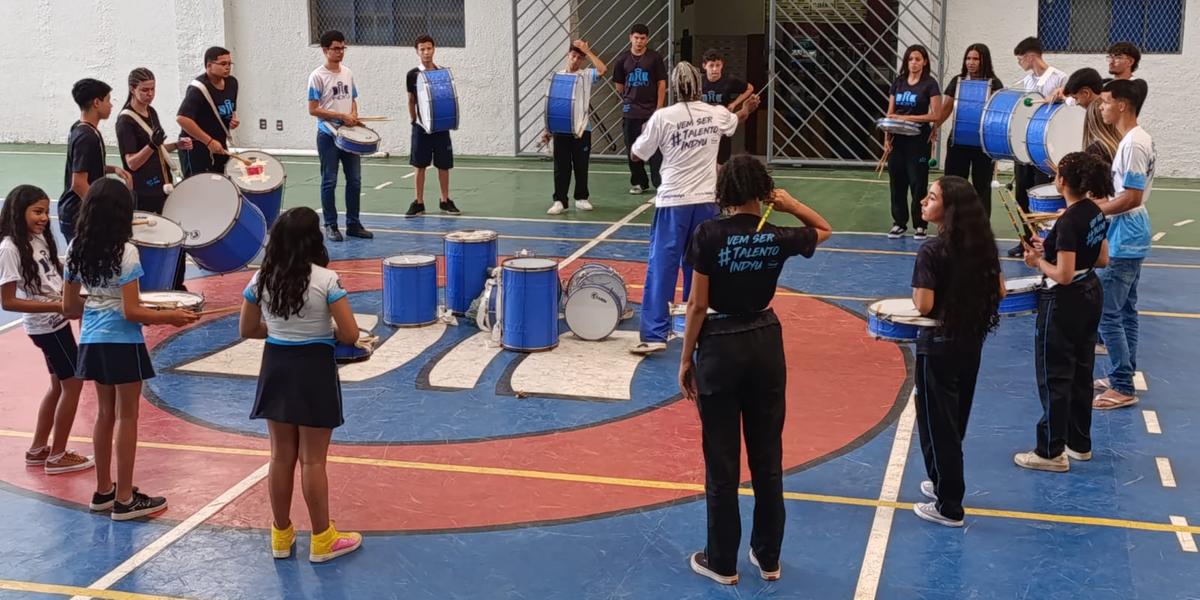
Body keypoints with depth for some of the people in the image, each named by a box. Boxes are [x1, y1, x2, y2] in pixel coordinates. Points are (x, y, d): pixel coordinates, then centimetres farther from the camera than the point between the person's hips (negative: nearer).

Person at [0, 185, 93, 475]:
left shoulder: (40, 238, 5)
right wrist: (56, 306, -25)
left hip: (56, 321, 9)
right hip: (45, 325, -9)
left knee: (59, 384, 17)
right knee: (73, 383, -1)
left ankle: (37, 450, 28)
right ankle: (57, 456, 10)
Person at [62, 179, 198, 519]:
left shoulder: (76, 250, 1)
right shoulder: (125, 252, -18)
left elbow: (69, 307, 6)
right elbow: (130, 311, -19)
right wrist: (170, 317, -8)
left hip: (92, 341, 7)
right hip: (122, 344, -6)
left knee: (105, 414, 18)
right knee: (126, 417, 4)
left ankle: (103, 491, 28)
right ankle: (125, 500, 11)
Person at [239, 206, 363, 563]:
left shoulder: (261, 280, -3)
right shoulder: (325, 280, -16)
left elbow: (247, 329, 6)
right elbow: (350, 335, -15)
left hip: (276, 368, 4)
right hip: (314, 369, -4)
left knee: (281, 456, 14)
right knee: (312, 460, 5)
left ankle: (281, 536, 26)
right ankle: (322, 540, 17)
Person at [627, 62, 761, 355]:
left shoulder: (662, 117, -9)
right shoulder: (716, 114, 3)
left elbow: (636, 154, 1)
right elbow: (736, 120, 28)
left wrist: (647, 132, 19)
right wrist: (748, 108, 50)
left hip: (673, 202, -4)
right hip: (706, 201, 4)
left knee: (661, 267, -2)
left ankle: (654, 334, -7)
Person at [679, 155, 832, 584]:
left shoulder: (709, 235, -14)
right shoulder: (779, 237, -5)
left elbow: (698, 305, -12)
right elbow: (825, 230, 17)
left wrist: (686, 360, -2)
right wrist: (790, 205, 0)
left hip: (720, 347, -3)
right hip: (765, 345, 3)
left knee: (722, 462, 6)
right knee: (768, 457, 13)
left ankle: (722, 563, 17)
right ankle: (768, 558, 24)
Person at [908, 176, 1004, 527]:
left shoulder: (931, 252, -20)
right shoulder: (983, 244, 0)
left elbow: (923, 306, -23)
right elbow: (999, 292, 6)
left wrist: (920, 292, -2)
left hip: (939, 346, -7)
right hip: (972, 342, 7)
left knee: (937, 423, 4)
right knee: (956, 420, 21)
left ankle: (948, 507, 11)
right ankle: (944, 484, 35)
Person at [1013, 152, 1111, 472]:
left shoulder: (1068, 221, -24)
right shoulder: (1095, 213, 2)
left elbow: (1064, 275, -26)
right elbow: (1102, 259, 12)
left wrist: (1039, 261, -9)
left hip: (1064, 302, -9)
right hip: (1091, 295, 9)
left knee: (1054, 377, 2)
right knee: (1081, 373, 19)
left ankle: (1052, 452, 9)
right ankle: (1079, 443, 30)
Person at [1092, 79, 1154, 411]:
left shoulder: (1133, 144, -21)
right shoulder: (1140, 138, 11)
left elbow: (1131, 198, -24)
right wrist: (1100, 203, 13)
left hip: (1123, 242, -11)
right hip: (1132, 239, 11)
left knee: (1107, 315, -7)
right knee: (1125, 311, 16)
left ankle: (1122, 389, -3)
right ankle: (1123, 375, 24)